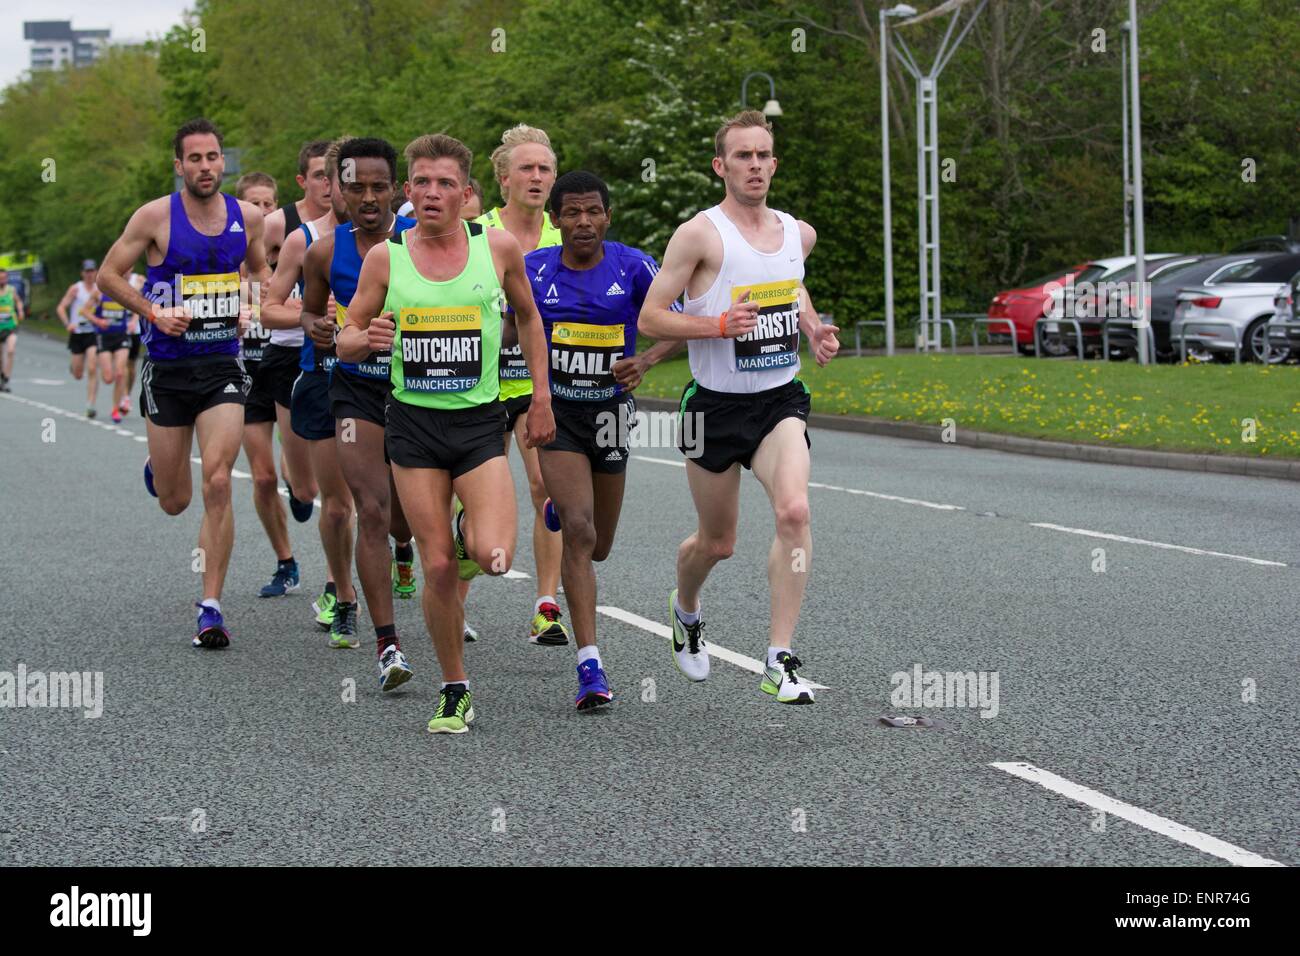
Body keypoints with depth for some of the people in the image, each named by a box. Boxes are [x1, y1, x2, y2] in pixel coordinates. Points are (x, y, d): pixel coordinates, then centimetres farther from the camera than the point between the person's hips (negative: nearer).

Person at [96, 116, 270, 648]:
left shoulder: (247, 217, 2)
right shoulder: (155, 217, -8)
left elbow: (261, 270, 21)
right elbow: (109, 275, -1)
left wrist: (253, 309, 3)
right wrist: (153, 312, -14)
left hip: (223, 366, 1)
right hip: (167, 369, -1)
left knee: (217, 483, -15)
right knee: (175, 502, 7)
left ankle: (211, 607, -7)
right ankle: (157, 463, 47)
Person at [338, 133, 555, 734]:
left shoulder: (497, 247, -2)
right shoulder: (385, 257, -2)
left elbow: (527, 315, 15)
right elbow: (345, 343, 6)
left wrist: (542, 399, 12)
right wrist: (367, 339, -18)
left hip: (479, 419, 0)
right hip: (413, 421, 1)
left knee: (493, 559, -17)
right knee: (438, 567, -2)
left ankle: (474, 531, 21)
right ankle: (455, 691, 16)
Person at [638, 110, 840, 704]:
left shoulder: (798, 233, 6)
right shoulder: (700, 235, -11)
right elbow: (650, 318, -11)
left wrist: (812, 330, 10)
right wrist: (721, 325, -23)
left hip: (781, 400, 3)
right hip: (717, 405, -3)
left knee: (794, 511, -22)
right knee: (717, 541, 11)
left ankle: (780, 661, -19)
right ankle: (685, 608, 47)